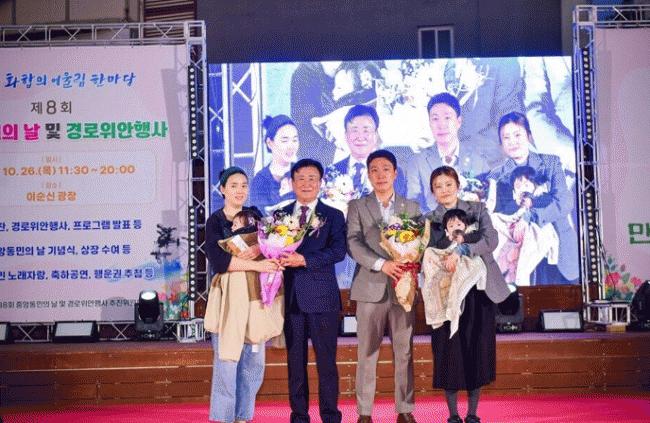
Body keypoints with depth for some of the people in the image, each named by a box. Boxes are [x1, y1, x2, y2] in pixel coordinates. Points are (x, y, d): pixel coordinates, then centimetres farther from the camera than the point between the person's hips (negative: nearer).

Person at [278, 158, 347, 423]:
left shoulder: (333, 217, 4)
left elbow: (338, 251, -10)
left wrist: (305, 260, -22)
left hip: (322, 296, -2)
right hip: (291, 297, 2)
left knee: (326, 360, 1)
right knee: (295, 360, 7)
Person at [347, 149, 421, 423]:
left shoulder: (412, 208, 15)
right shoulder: (357, 207, 9)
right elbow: (352, 243, -4)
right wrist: (381, 264, -17)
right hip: (370, 288, -1)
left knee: (404, 352, 3)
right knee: (367, 352, 1)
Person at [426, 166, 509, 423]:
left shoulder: (477, 210, 8)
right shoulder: (429, 220, 8)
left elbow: (491, 240, -10)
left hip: (478, 291, 0)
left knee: (478, 352, 1)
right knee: (448, 353, -3)